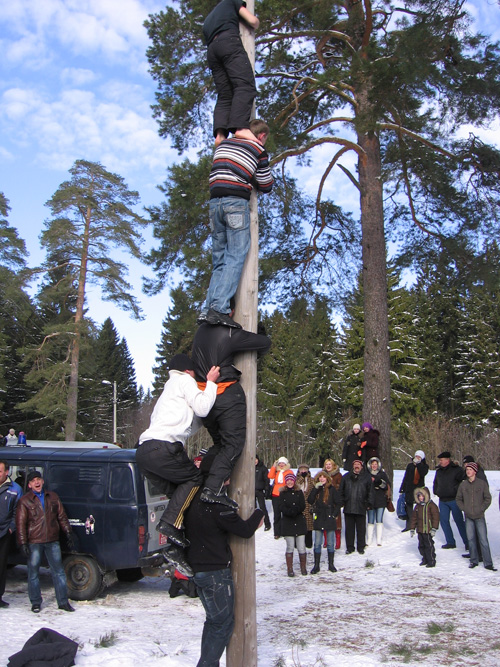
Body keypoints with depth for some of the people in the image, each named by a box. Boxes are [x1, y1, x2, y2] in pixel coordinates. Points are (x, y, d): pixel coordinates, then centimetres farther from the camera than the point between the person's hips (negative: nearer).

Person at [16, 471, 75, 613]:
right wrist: (23, 543, -10)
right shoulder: (24, 501, 1)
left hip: (52, 541, 2)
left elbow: (62, 517, 14)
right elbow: (20, 524, -2)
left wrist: (68, 534, 11)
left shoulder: (52, 497, 10)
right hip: (34, 542, -2)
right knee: (33, 572, 4)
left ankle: (63, 602, 12)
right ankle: (36, 603, 18)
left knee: (58, 571, 4)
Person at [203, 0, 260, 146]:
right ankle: (241, 127, -44)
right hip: (228, 41, -6)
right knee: (245, 86, -20)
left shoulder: (208, 20, 42)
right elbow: (252, 21, 15)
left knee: (224, 96, -2)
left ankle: (220, 133, -26)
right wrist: (255, 26, 36)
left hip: (211, 51, 6)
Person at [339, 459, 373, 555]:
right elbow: (341, 491, 12)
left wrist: (369, 503, -2)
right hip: (348, 508, 2)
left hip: (361, 508, -2)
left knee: (361, 529, 5)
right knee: (349, 528, 7)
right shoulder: (346, 477, 11)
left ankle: (361, 547, 17)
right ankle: (350, 547, 16)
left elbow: (370, 492, 5)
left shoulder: (367, 478, 6)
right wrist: (341, 502, 5)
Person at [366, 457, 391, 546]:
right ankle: (369, 540, 10)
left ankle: (379, 540, 2)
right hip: (370, 501, 1)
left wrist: (381, 483, -17)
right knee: (370, 521, 3)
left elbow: (388, 486, 1)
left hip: (381, 500, -1)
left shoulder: (382, 474, 7)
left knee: (379, 520, -3)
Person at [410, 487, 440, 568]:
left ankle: (431, 561, 4)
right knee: (421, 545, 13)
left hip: (428, 530, -7)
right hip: (420, 530, 7)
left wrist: (434, 528, -16)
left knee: (429, 545, -5)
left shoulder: (431, 505, -8)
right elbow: (414, 517, 17)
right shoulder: (418, 506, 12)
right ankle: (425, 559, 26)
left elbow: (436, 517, -12)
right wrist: (412, 528, 16)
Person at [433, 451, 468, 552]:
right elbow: (435, 483, 24)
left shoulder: (456, 469, -9)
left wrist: (455, 490, -15)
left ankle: (467, 542, 9)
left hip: (454, 500, -6)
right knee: (444, 521, 4)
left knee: (459, 521, -1)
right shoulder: (439, 471, 10)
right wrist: (436, 491, 13)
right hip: (442, 500, 6)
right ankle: (450, 542, 14)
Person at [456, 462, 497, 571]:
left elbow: (488, 499, 0)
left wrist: (481, 509, -7)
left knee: (483, 540, -4)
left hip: (480, 517, -3)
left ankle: (488, 563, 2)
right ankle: (474, 560, 19)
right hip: (468, 517, 3)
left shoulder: (482, 483, -4)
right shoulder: (463, 484, 3)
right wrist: (464, 509, -1)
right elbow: (458, 499, 12)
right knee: (471, 539, 8)